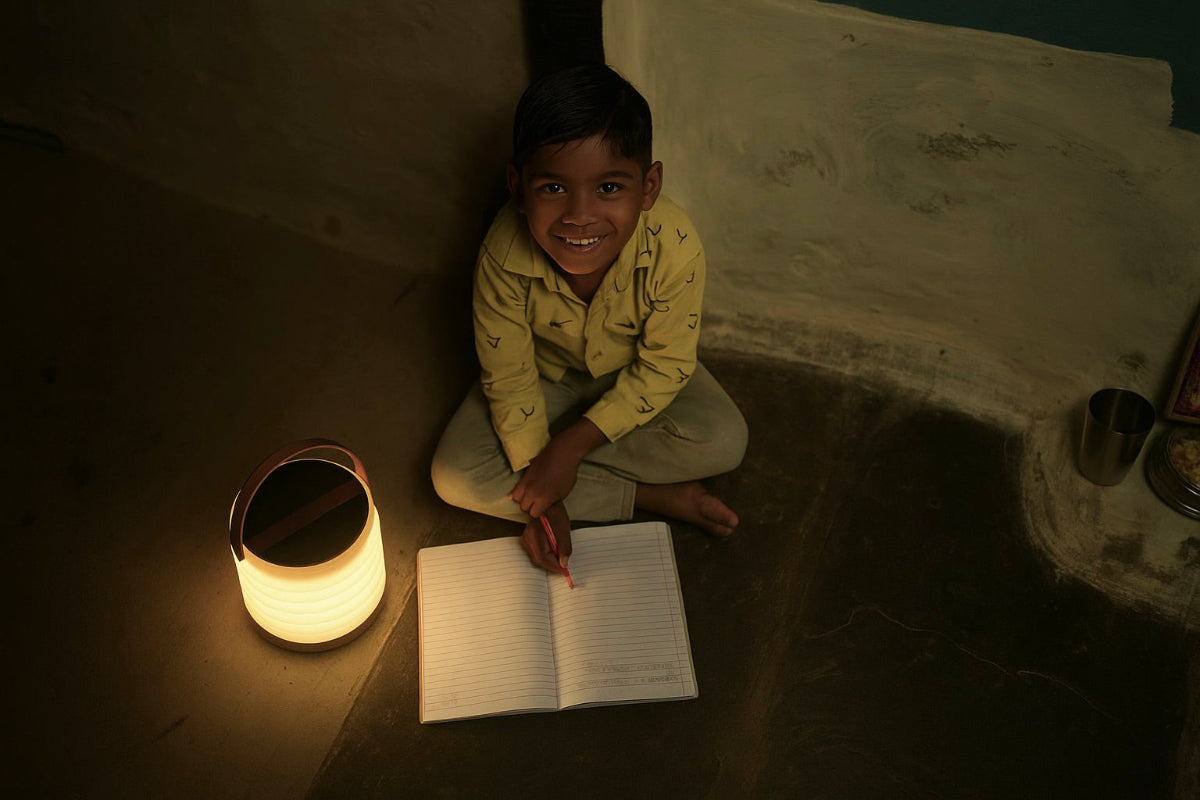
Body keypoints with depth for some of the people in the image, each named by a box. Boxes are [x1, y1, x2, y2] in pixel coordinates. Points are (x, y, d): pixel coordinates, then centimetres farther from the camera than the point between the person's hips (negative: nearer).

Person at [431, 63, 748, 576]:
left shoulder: (674, 248, -35)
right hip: (545, 376, 1)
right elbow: (509, 378, -21)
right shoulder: (505, 257, -34)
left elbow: (663, 368, -22)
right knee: (455, 477, -18)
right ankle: (653, 496, -15)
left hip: (636, 377, 0)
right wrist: (540, 497, -23)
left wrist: (570, 445, -28)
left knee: (724, 443, -24)